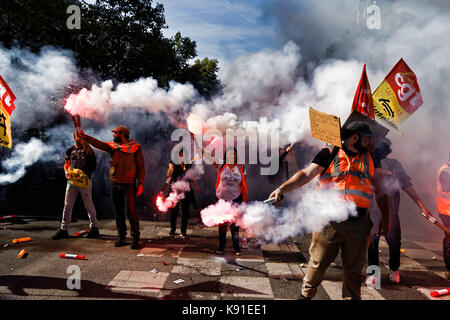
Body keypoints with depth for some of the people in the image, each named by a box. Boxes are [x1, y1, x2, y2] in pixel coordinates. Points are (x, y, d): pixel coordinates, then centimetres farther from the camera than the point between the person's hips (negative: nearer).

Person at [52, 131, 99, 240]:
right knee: (67, 205, 5)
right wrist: (66, 172, -1)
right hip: (71, 180, 4)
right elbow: (66, 164, 18)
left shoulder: (87, 149, -1)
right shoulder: (70, 150, 13)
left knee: (89, 205, 3)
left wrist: (84, 138, -31)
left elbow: (89, 151, -27)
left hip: (84, 180, -4)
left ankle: (94, 228, 16)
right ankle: (64, 229, 14)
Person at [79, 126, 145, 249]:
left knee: (131, 211, -5)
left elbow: (141, 166, -5)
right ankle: (121, 237, 21)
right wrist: (85, 136, -14)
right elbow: (98, 144, 0)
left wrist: (140, 184, -9)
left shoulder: (135, 147, -4)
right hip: (115, 184, 5)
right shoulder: (112, 146, 11)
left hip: (129, 184, -5)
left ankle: (135, 238, 5)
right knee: (118, 211, 10)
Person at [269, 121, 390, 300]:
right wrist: (282, 188, -19)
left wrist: (385, 218, 11)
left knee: (354, 268, 13)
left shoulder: (370, 158, 14)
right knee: (318, 262, 6)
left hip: (358, 224, 4)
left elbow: (380, 190, 16)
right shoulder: (330, 154, 0)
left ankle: (351, 297, 32)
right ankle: (306, 294, 28)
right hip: (330, 221, -3)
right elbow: (306, 174, -7)